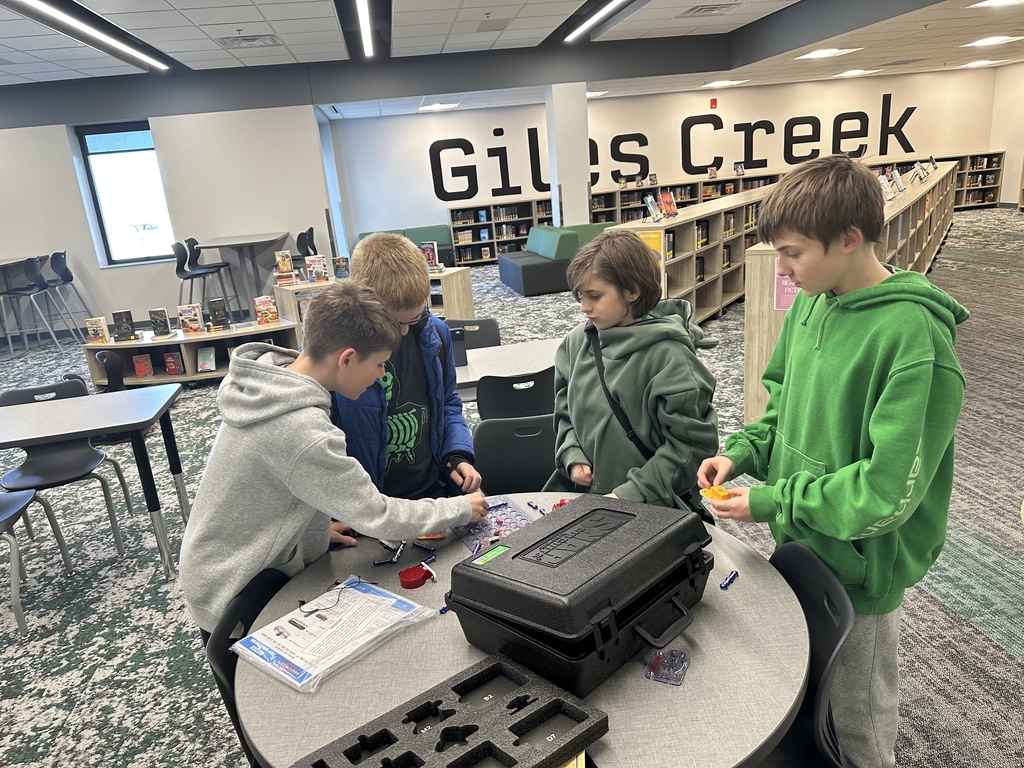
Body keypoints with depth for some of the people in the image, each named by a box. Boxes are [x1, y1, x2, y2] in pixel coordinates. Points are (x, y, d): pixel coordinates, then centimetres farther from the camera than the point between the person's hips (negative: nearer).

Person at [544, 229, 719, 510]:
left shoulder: (668, 354, -13)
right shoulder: (577, 341, 4)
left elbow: (692, 442, -12)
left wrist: (633, 493, -14)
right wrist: (572, 458, 1)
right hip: (581, 491, 4)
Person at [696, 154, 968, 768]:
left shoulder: (914, 339, -27)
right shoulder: (811, 304, -3)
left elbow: (887, 490, -27)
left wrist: (771, 503, -21)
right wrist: (743, 452, -6)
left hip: (859, 567, -7)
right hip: (800, 544, 7)